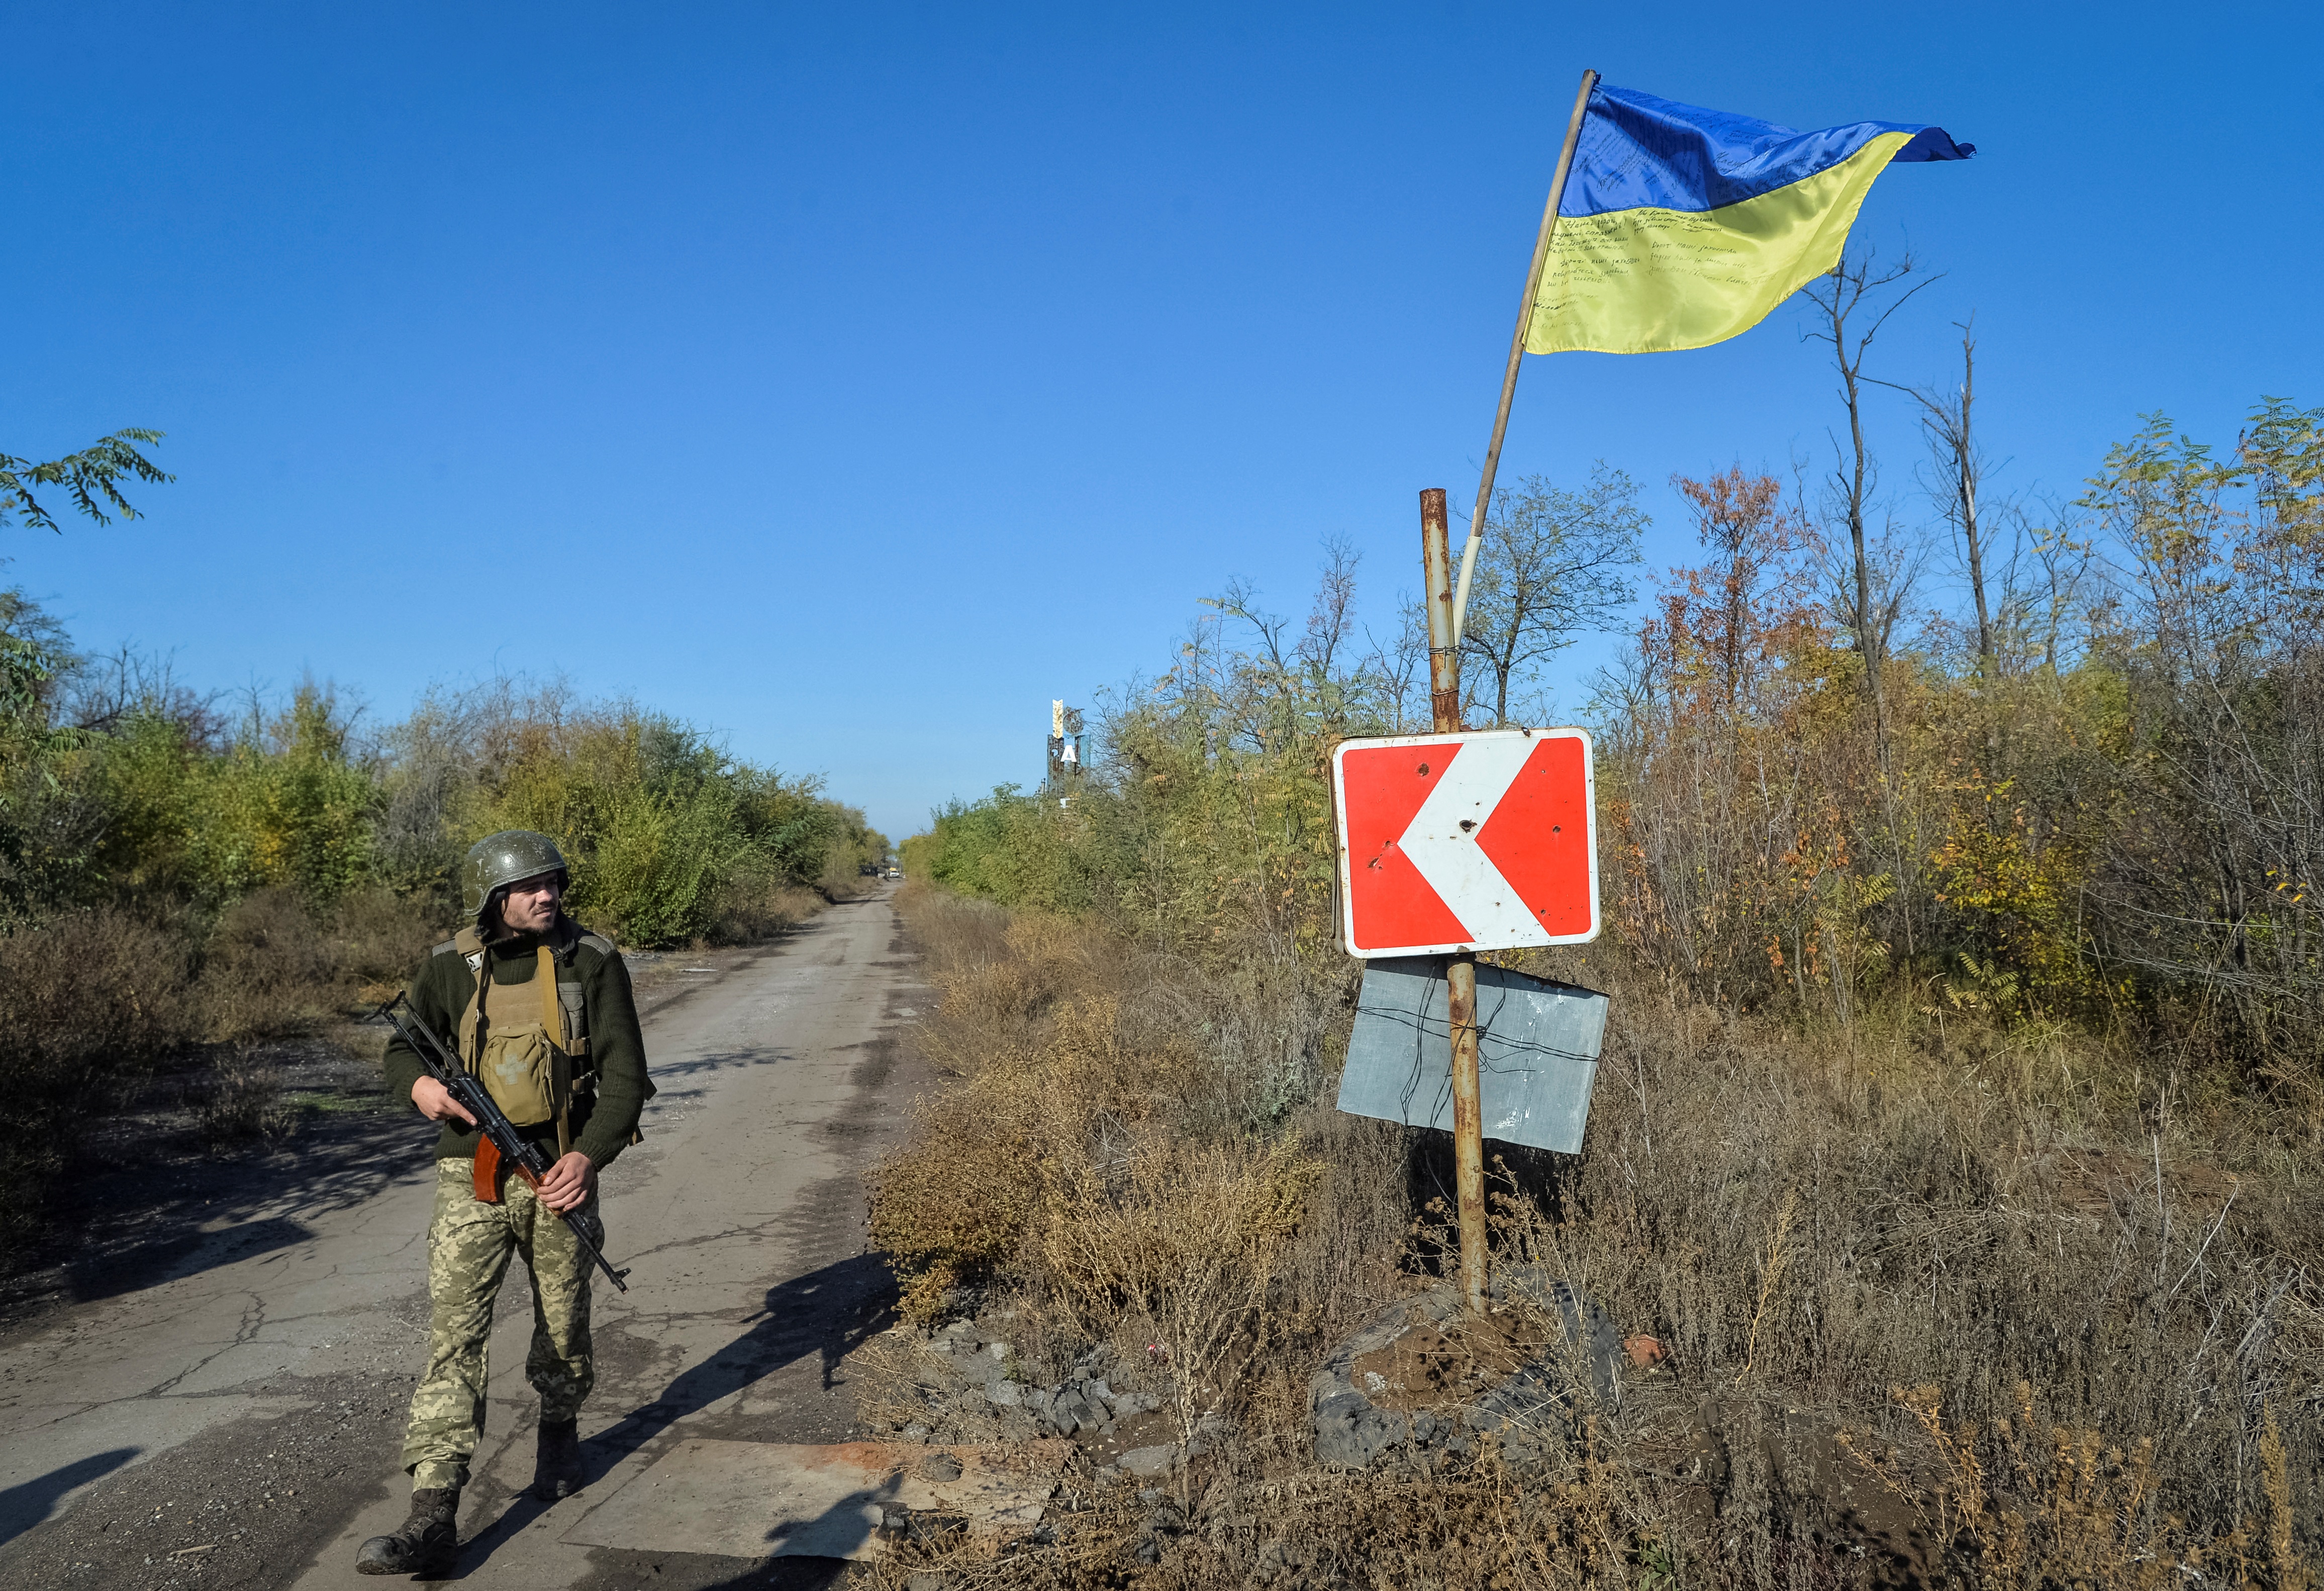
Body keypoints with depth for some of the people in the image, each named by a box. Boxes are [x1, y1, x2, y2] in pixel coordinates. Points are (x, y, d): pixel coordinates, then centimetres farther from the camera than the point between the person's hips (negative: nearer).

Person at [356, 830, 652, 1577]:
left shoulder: (592, 962, -6)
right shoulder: (451, 968, -1)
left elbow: (625, 1074, -7)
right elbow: (401, 1049, 11)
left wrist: (590, 1154, -22)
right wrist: (419, 1083, -14)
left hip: (558, 1175, 0)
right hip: (472, 1179, 1)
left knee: (563, 1327, 15)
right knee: (454, 1332, -7)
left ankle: (560, 1433, 45)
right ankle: (432, 1519, -4)